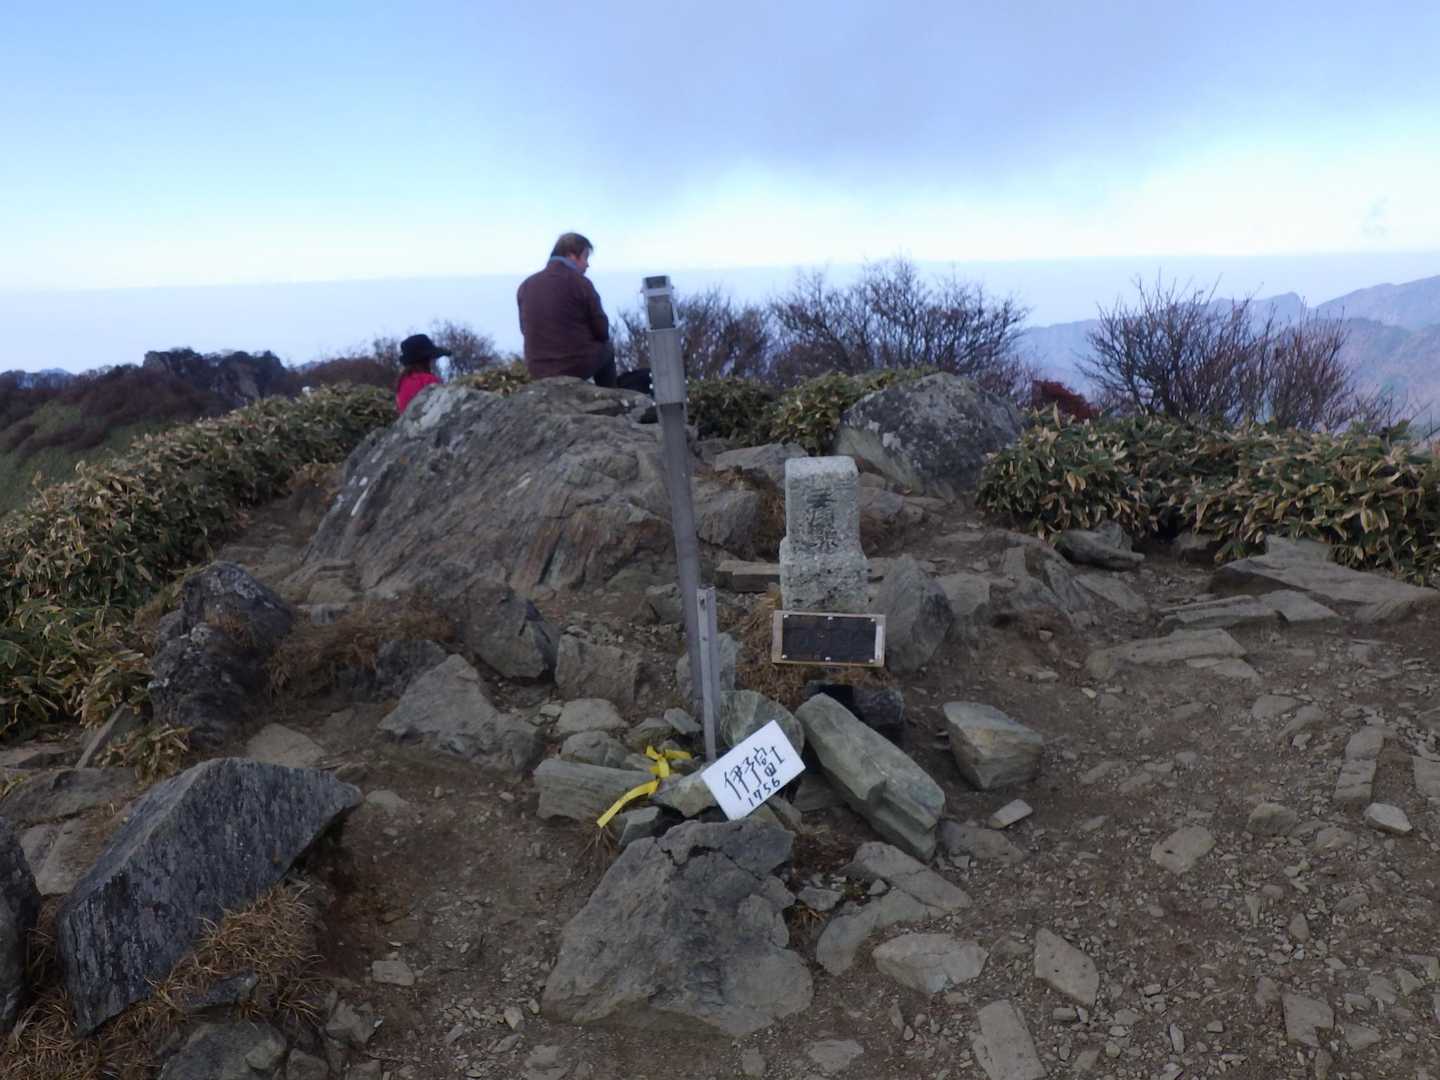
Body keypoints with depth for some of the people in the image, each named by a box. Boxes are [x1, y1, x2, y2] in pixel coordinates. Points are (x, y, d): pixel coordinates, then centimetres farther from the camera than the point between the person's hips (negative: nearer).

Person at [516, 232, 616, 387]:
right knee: (607, 349, 28)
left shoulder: (525, 286, 4)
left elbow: (526, 330, 12)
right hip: (579, 365, -5)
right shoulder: (580, 283, -10)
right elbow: (602, 330, -7)